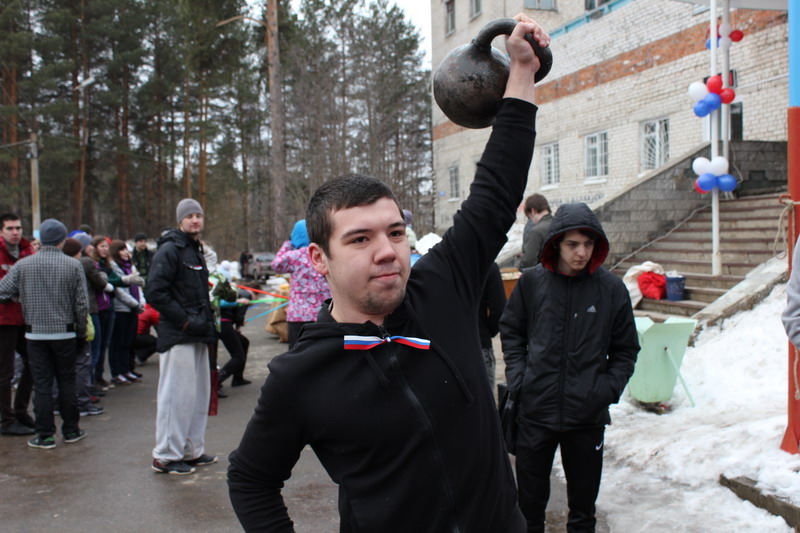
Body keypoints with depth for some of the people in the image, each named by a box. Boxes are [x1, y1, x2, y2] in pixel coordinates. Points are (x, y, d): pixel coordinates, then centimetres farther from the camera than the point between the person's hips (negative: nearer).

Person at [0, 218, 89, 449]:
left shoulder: (23, 265, -5)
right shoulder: (73, 265, -6)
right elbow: (82, 304, -5)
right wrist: (81, 332, 6)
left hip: (35, 334, 0)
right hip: (65, 333, 0)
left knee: (42, 384, 6)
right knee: (67, 382, 11)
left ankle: (45, 434, 9)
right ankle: (71, 430, 19)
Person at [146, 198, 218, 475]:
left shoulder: (195, 250, 19)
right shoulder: (170, 250, -11)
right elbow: (155, 292, -19)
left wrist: (207, 318, 13)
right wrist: (185, 321, -19)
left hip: (196, 335, 10)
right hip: (178, 337, -10)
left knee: (199, 393, 14)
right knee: (176, 395, -5)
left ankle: (192, 450, 25)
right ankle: (166, 456, 5)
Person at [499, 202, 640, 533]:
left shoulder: (612, 289, -4)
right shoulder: (531, 282, -4)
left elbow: (625, 350, 5)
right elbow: (511, 331, 8)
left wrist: (608, 389, -5)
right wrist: (517, 376, -2)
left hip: (589, 414, 0)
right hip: (535, 409, 0)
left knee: (583, 493, 16)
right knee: (530, 493, 15)